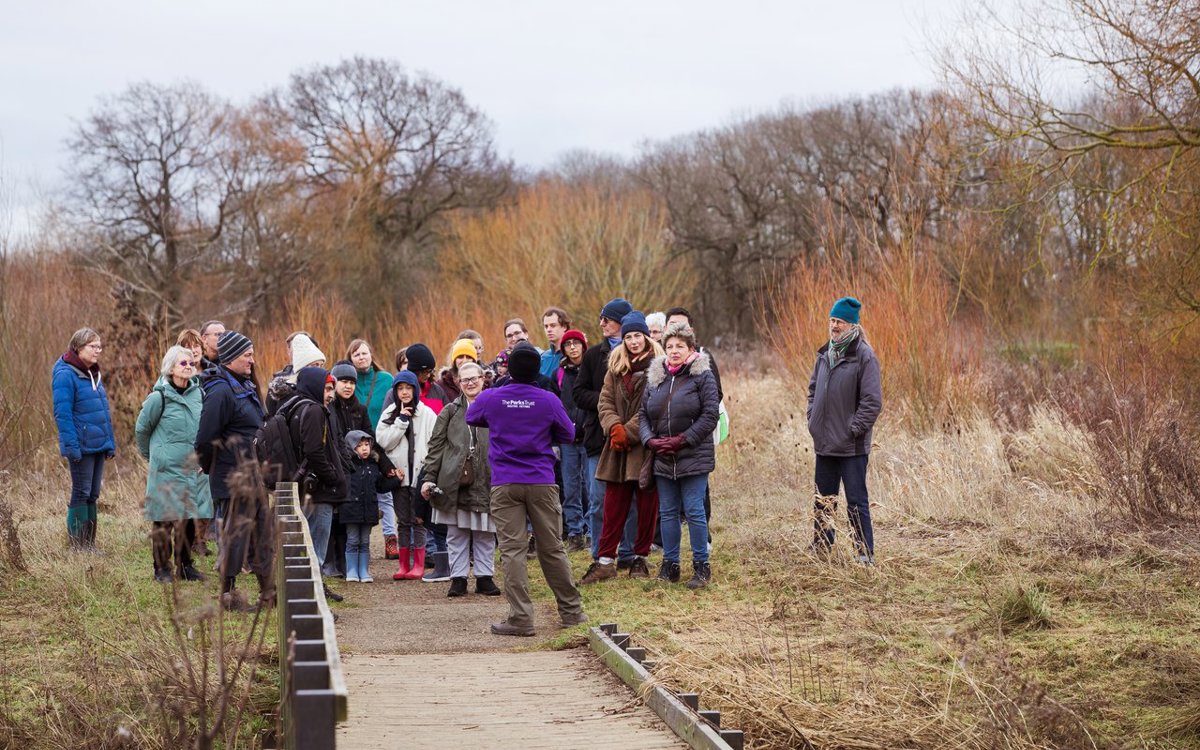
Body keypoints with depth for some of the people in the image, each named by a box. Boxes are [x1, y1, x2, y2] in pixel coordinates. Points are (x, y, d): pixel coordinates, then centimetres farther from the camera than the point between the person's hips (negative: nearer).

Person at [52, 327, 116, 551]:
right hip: (81, 446, -8)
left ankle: (89, 544, 17)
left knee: (92, 495, 11)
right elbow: (62, 414, -16)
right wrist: (71, 446, -21)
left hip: (99, 446, 8)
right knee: (81, 494, -3)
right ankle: (77, 546, 3)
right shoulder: (66, 375, -12)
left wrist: (110, 443, 13)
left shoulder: (94, 374, 14)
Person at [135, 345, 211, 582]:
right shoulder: (159, 397, -10)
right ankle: (162, 568, 9)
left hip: (194, 469, 5)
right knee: (164, 520, 0)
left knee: (189, 518, 8)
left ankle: (184, 565, 20)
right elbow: (142, 429, 4)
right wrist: (152, 455, 13)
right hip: (167, 469, -5)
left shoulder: (198, 393, 5)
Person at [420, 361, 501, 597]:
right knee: (456, 534, 5)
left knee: (485, 534, 5)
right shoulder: (450, 411, 9)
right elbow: (436, 446, 8)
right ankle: (458, 578, 11)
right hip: (454, 482, 1)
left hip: (485, 482, -1)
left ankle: (484, 577, 14)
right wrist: (429, 478, 0)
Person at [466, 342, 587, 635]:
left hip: (505, 485, -1)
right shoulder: (548, 400, -4)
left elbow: (470, 417, 18)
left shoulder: (489, 398, -3)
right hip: (542, 483, 1)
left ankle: (520, 618, -7)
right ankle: (571, 611, 19)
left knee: (512, 550, -1)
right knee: (552, 549, 11)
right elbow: (568, 434, 8)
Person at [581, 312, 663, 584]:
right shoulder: (616, 367, 12)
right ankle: (605, 560, 5)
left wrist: (629, 432, -14)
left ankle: (640, 558, 15)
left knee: (647, 505, 4)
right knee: (613, 505, 3)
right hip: (618, 448, 4)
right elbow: (605, 401, 7)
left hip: (646, 446, -4)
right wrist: (614, 427, -11)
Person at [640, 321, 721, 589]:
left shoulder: (702, 376, -5)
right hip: (662, 458, 5)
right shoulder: (654, 377, 10)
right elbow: (643, 414, 11)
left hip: (694, 457, -5)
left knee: (694, 511, -4)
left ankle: (701, 566, 6)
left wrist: (682, 440, -15)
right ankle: (670, 565, 19)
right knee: (668, 512, 10)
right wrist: (650, 440, -7)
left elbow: (710, 416, -10)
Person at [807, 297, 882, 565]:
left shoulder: (863, 356, -12)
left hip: (852, 446, -7)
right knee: (823, 501, 16)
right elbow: (813, 389, 22)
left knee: (857, 503, -3)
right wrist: (813, 420, 10)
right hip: (825, 443, 7)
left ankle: (865, 555, 4)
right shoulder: (824, 353, 10)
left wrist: (854, 430, -16)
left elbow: (873, 401, -15)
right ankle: (820, 550, 27)